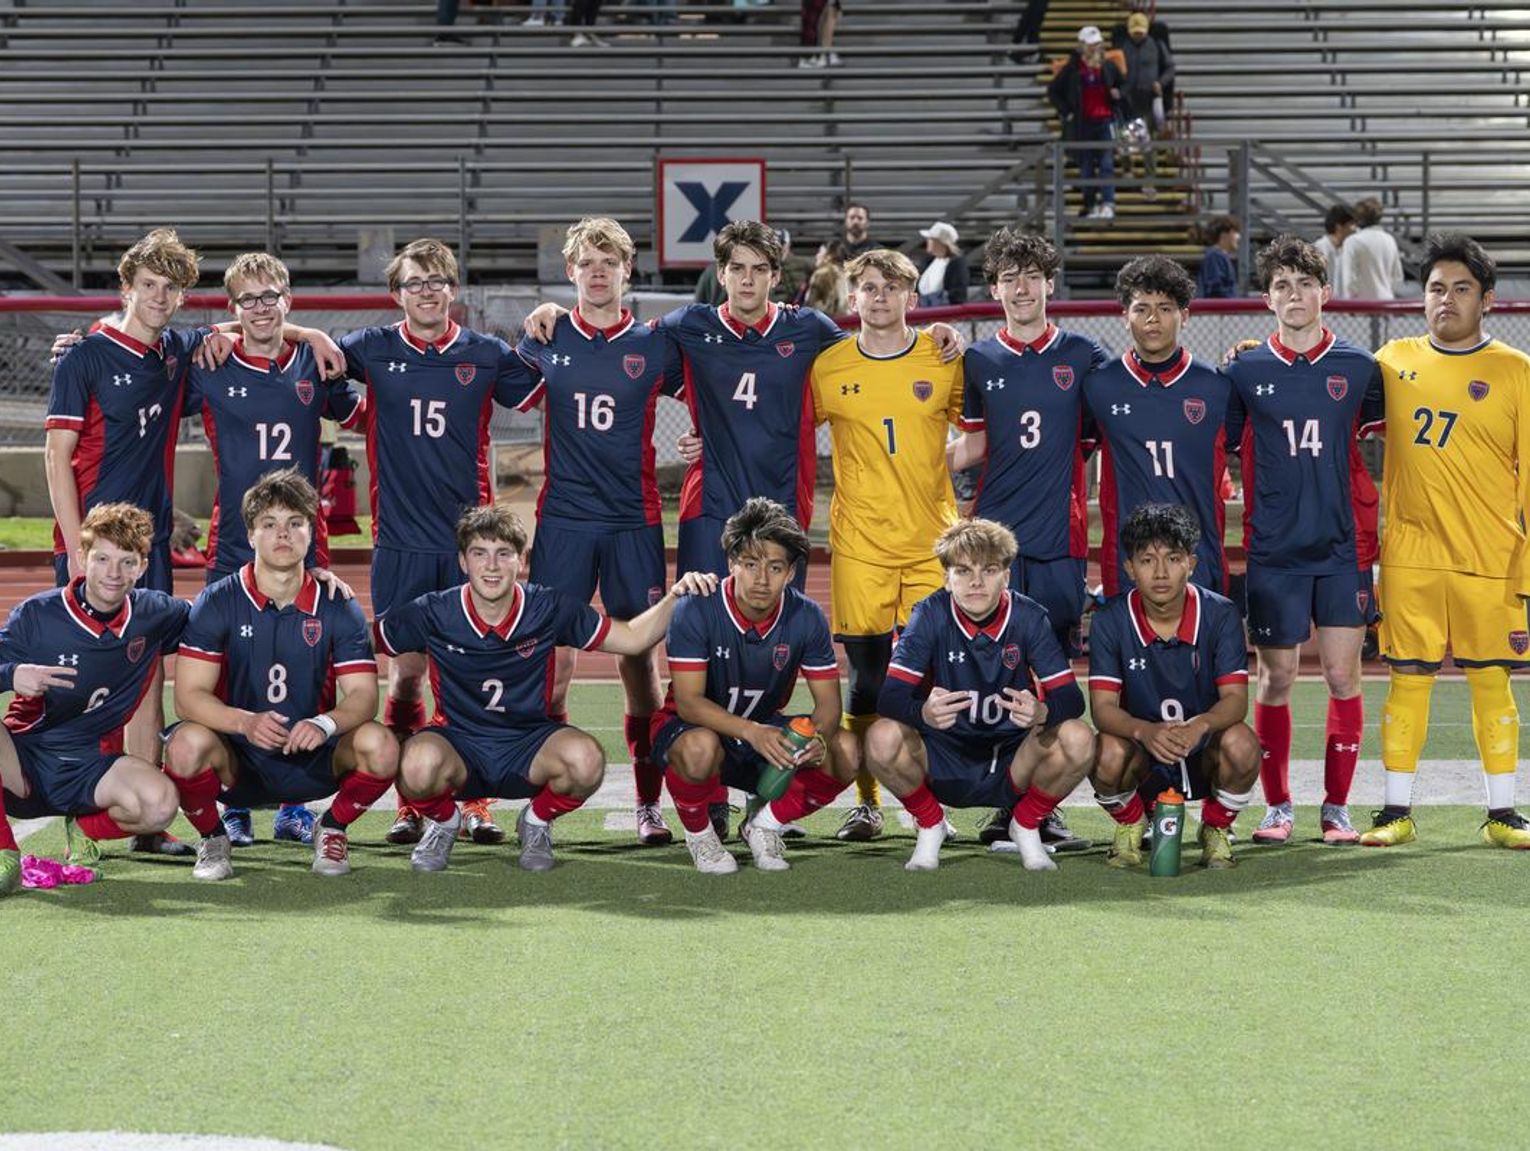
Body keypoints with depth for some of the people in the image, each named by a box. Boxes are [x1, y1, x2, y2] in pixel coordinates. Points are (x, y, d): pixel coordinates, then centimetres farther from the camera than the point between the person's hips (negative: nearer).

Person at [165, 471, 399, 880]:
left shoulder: (337, 608, -1)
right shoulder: (218, 602, -5)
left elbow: (363, 695, -7)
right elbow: (189, 696, -11)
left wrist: (326, 724, -31)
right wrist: (245, 722, -31)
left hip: (313, 761, 1)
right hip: (237, 763, -1)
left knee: (380, 746, -27)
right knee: (187, 744, -34)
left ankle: (331, 830, 4)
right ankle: (212, 840, -2)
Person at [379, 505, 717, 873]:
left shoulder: (549, 610, -6)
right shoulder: (433, 614, -9)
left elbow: (633, 639, 4)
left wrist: (675, 597, -12)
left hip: (529, 749, 1)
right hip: (458, 746, -1)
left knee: (585, 760, -33)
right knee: (419, 765, -37)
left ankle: (537, 821, 3)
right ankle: (443, 822, 2)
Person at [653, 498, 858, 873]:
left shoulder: (806, 618, -12)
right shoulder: (696, 611, -22)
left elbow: (828, 701, -8)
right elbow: (689, 702, -25)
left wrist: (817, 737, -34)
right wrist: (751, 732, -42)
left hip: (765, 732, 4)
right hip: (692, 725, -4)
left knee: (844, 753, -21)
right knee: (700, 748, -40)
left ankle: (765, 824, 4)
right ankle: (698, 833, -6)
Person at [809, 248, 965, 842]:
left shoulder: (944, 361, 3)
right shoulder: (828, 367, 4)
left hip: (932, 542, 0)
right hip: (860, 544, 0)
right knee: (865, 677, 0)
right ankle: (866, 802, 10)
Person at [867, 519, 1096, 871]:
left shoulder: (1029, 617, -9)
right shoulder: (931, 615, -11)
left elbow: (1070, 697, -14)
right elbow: (890, 697, -18)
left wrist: (1041, 713, -39)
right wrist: (924, 713, -43)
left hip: (1012, 762, 1)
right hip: (943, 762, 0)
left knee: (1078, 741, -28)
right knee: (882, 739, -30)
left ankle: (1026, 825, 3)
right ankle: (930, 825, 2)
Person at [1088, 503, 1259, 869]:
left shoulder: (1220, 615, -11)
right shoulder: (1110, 621, -10)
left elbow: (1235, 698, -17)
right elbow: (1103, 707, -16)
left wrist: (1200, 726, -40)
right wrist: (1146, 731, -38)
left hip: (1204, 749, 0)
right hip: (1143, 755, 0)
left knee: (1241, 746, -33)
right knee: (1108, 754, -34)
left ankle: (1216, 829, 0)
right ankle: (1130, 826, 3)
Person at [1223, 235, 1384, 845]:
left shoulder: (1359, 367, 4)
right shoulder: (1245, 372, 2)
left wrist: (1369, 539, 8)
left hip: (1342, 549, 0)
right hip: (1274, 551, 0)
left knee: (1343, 674, -1)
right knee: (1276, 678, 2)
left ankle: (1336, 807, 8)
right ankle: (1277, 806, 13)